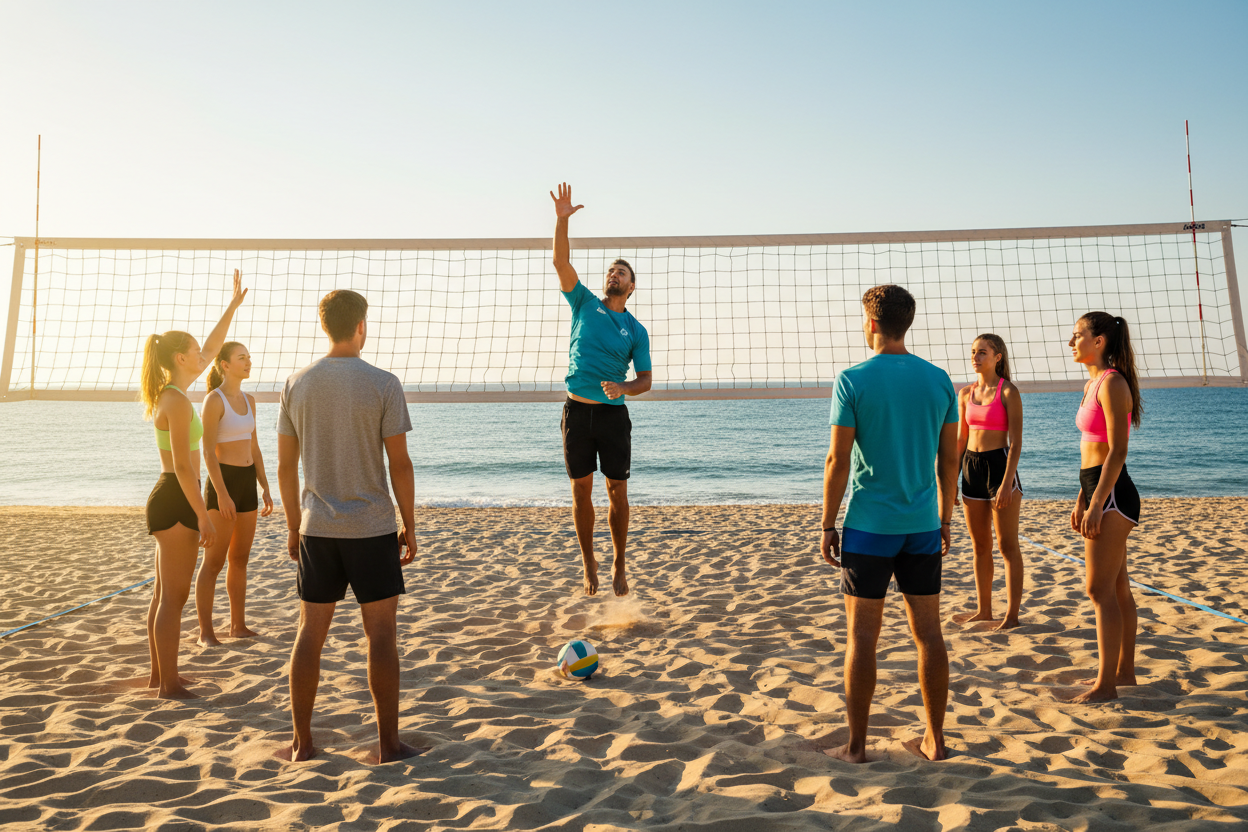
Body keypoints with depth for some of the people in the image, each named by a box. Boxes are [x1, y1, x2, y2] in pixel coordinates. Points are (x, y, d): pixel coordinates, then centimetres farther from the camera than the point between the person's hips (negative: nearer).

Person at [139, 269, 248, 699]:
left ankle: (159, 673, 27)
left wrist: (234, 304, 26)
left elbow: (211, 349, 23)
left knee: (165, 593, 16)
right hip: (176, 501, -10)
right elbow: (183, 465, -21)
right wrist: (204, 516, -21)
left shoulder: (171, 391, 11)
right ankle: (169, 684, 4)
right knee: (174, 596, -3)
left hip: (168, 498, 10)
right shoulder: (178, 401, -17)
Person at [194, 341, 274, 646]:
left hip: (247, 482, 8)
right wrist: (221, 494, -21)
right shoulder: (214, 400, -11)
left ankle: (238, 625, 20)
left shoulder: (248, 401, 12)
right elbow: (208, 452, -15)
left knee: (240, 559, 12)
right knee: (214, 561, -4)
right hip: (222, 481, -7)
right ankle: (206, 632, 2)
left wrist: (265, 488, 10)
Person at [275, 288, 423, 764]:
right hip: (372, 528, -3)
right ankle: (387, 743, 11)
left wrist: (293, 526, 16)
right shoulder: (382, 384, -8)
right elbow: (399, 463, -8)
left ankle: (301, 743, 20)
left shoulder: (296, 384, 3)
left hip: (316, 529, 4)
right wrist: (410, 526, 1)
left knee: (310, 632, 12)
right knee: (381, 633, 5)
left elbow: (285, 466, 6)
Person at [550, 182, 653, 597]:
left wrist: (622, 388, -17)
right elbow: (561, 262, -2)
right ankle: (589, 564, 21)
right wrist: (562, 219, -13)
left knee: (618, 493, 2)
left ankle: (619, 566, 18)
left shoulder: (636, 330, 6)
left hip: (613, 413, -1)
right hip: (577, 410, 1)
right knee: (581, 491, 6)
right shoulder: (585, 304, 8)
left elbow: (645, 379, 4)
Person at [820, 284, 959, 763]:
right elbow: (950, 459, 7)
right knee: (928, 633, 12)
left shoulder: (853, 380, -9)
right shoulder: (939, 380, 4)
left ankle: (856, 746, 12)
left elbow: (838, 461, -11)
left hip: (868, 526, -4)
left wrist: (827, 526, -2)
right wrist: (944, 521, 17)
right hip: (922, 526, 4)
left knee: (862, 637, 3)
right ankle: (934, 740, 22)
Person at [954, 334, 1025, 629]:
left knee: (1007, 545, 0)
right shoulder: (965, 393, 9)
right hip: (971, 466, 6)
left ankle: (1012, 614, 7)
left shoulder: (1008, 392, -8)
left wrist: (1007, 483, -19)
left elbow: (1016, 442, -11)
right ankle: (983, 609, 22)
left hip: (1000, 465, -6)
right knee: (979, 545, 12)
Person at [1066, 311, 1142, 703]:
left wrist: (1097, 504, -21)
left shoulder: (1112, 383, -14)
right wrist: (1080, 499, 18)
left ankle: (1106, 684, 2)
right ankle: (1124, 670, 26)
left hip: (1112, 493, -10)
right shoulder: (1092, 383, 14)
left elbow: (1117, 451, -19)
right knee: (1117, 588, 16)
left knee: (1100, 590, -6)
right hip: (1097, 490, 10)